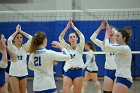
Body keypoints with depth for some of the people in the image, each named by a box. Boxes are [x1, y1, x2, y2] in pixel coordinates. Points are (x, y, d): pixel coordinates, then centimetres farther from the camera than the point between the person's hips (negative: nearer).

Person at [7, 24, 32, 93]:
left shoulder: (24, 47, 3)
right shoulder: (12, 47, -3)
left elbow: (31, 38, -10)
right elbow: (9, 40, -23)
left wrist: (21, 31, -5)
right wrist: (17, 31, -11)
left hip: (23, 73, 3)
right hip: (14, 73, -3)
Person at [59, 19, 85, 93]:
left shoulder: (79, 47, 4)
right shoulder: (67, 47, 10)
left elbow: (82, 37, -12)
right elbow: (60, 38, -1)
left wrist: (74, 27, -9)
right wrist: (67, 27, -6)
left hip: (78, 71, -2)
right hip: (68, 71, 2)